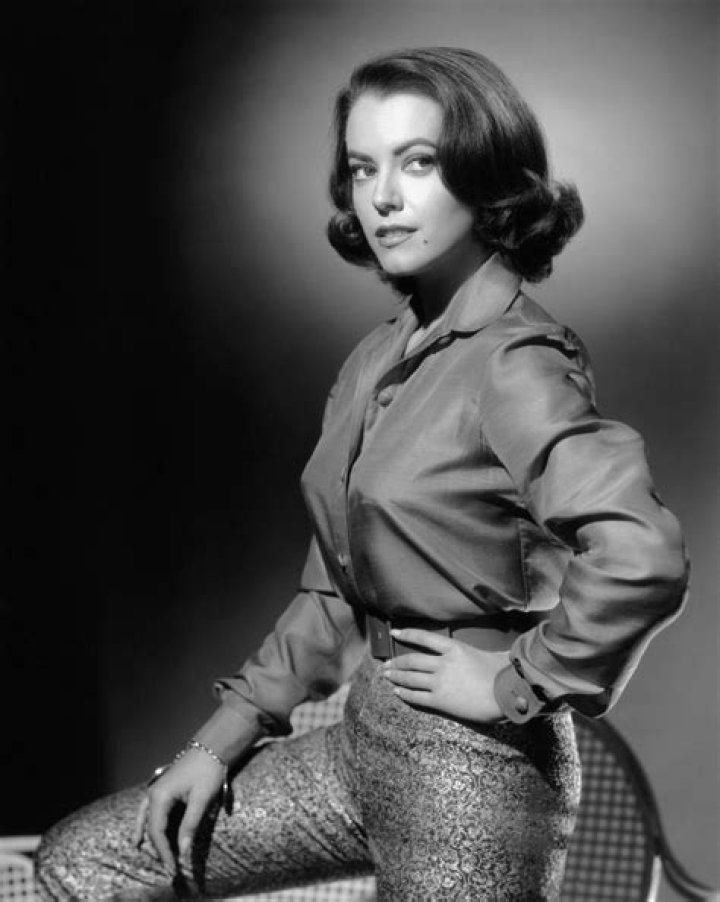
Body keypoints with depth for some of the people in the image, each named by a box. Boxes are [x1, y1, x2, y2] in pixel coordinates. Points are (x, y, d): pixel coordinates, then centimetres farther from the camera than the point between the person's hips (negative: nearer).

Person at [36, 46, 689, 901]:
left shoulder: (514, 364, -18)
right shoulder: (376, 360, 7)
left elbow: (642, 557, -34)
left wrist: (518, 684, -21)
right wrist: (221, 740, 10)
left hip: (466, 766, -8)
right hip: (365, 737, 8)